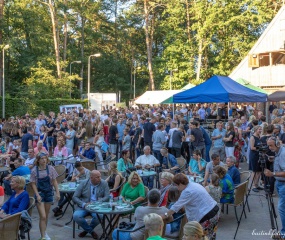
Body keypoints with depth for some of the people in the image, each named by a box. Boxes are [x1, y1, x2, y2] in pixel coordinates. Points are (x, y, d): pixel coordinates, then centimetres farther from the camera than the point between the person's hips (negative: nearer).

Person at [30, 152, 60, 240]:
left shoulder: (50, 168, -6)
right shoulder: (34, 170, -10)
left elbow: (54, 181, 1)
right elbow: (33, 184, -6)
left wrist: (57, 193, -3)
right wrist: (37, 195, -13)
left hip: (49, 193, 3)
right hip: (40, 193, -3)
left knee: (46, 215, 15)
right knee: (42, 216, -9)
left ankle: (44, 232, 34)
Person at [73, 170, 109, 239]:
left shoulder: (104, 183, -2)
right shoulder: (83, 183, -1)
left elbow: (107, 197, -5)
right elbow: (75, 197, -1)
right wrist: (84, 204, -19)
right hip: (84, 207, 1)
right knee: (76, 216, -28)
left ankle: (87, 230, -1)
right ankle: (91, 231, -4)